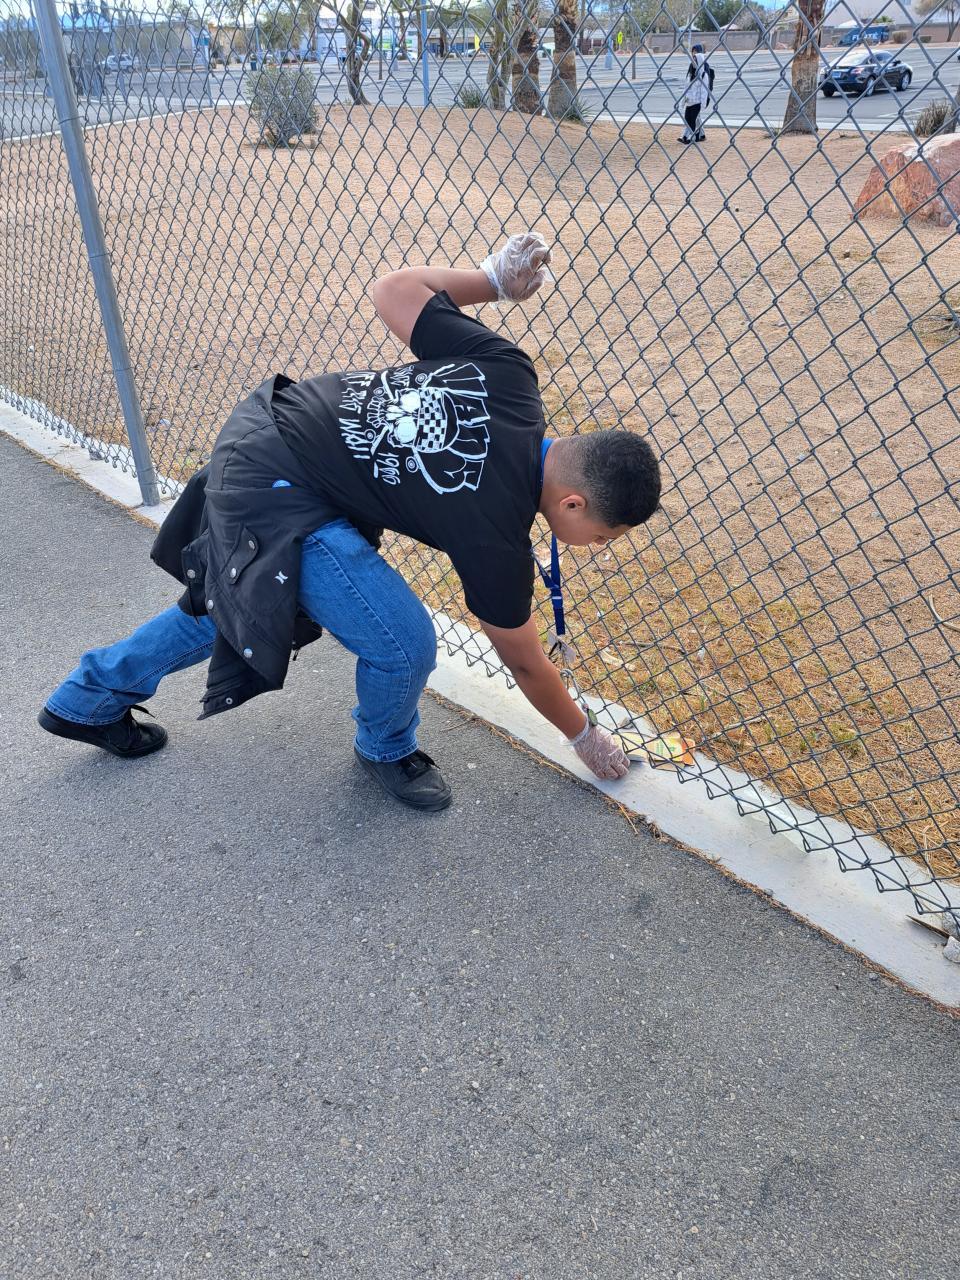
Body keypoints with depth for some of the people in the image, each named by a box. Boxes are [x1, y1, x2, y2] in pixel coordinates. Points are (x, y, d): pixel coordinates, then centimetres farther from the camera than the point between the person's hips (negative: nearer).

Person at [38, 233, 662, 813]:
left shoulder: (508, 372, -10)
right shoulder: (494, 534, -22)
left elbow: (395, 289, 0)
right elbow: (525, 663, -5)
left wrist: (494, 279, 12)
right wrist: (587, 736, 11)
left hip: (265, 427, 9)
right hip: (274, 497, -9)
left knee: (220, 608, 27)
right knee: (403, 645, -12)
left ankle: (87, 701, 49)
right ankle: (387, 751, 22)